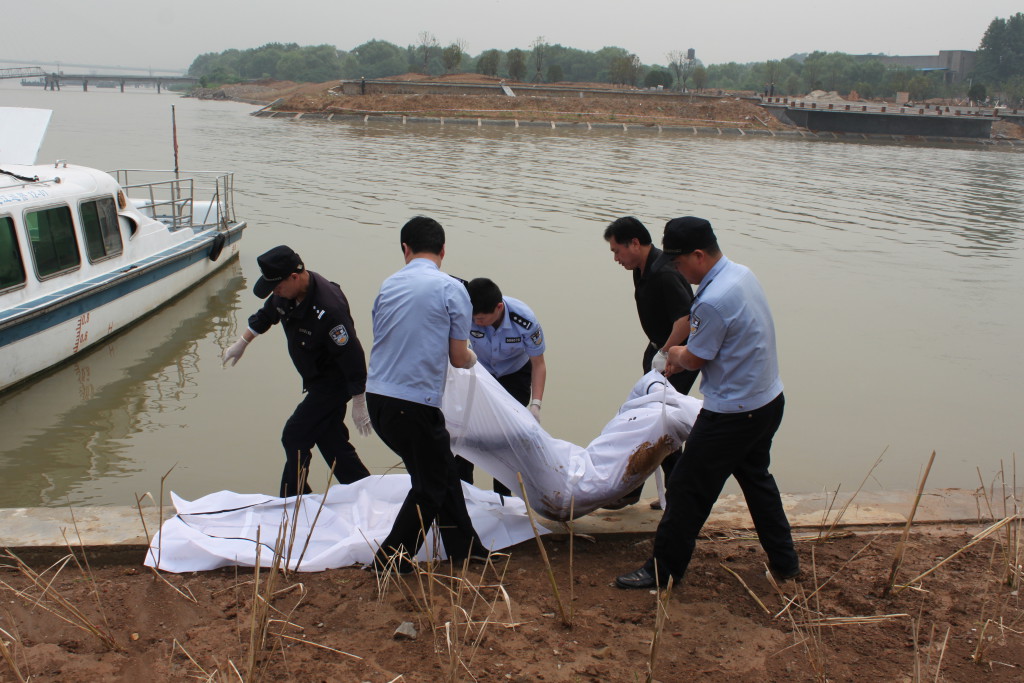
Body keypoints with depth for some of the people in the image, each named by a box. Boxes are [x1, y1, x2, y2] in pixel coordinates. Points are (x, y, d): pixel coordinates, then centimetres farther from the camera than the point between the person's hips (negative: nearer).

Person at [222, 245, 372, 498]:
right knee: (331, 441, 15)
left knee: (295, 437, -7)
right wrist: (242, 342, 28)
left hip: (335, 382, -9)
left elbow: (351, 354, -29)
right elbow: (267, 314, 17)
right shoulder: (287, 293, -6)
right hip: (316, 380, 9)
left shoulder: (328, 308, -34)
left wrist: (359, 404, -24)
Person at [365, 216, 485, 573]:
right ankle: (390, 562, 17)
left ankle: (465, 547, 34)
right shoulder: (451, 289, -5)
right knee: (430, 485, 13)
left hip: (377, 397, 6)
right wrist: (472, 357, 20)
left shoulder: (388, 285, 10)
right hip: (414, 404, -6)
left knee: (441, 470, 21)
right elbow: (459, 358, -4)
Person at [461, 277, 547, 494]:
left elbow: (538, 364, -19)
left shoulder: (525, 321, -32)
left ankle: (503, 496, 3)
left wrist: (535, 404, -27)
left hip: (516, 374, -2)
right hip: (482, 372, 2)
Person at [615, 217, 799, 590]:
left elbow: (695, 359, -14)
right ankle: (784, 562, 36)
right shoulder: (741, 273, 2)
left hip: (732, 415, -10)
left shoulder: (713, 301, -28)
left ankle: (663, 571, 15)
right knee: (756, 478, 26)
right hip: (768, 401, 10)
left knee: (688, 489, 3)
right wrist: (681, 355, 12)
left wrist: (675, 354, 7)